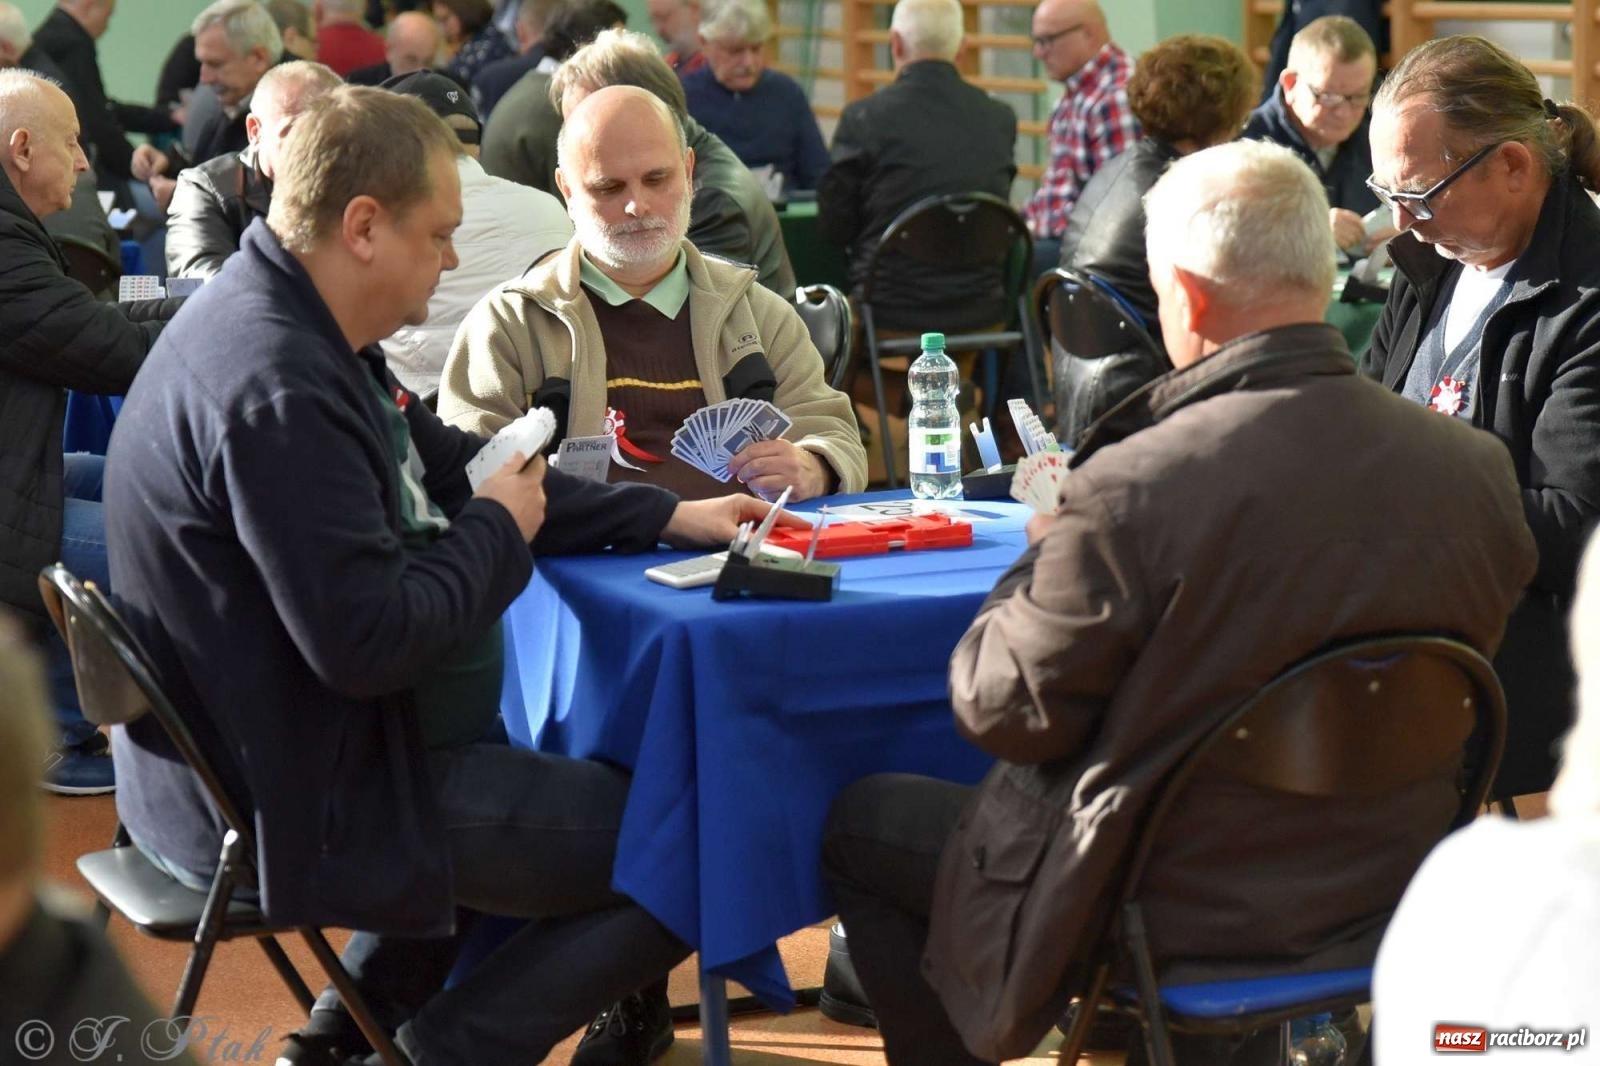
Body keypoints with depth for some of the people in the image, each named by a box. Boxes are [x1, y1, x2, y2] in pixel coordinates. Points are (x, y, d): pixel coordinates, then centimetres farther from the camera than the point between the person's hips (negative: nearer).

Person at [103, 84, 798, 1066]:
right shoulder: (276, 390, -28)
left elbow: (455, 471, 15)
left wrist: (667, 517, 10)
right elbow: (368, 641, -30)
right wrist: (501, 533, -13)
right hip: (300, 798, -11)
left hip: (254, 749, 11)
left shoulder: (288, 324, 5)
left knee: (566, 762, 35)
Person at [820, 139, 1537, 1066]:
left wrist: (1042, 561, 3)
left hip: (1183, 918, -6)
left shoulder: (1130, 492, -27)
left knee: (860, 823, 15)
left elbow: (1005, 714, -15)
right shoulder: (1482, 472, -11)